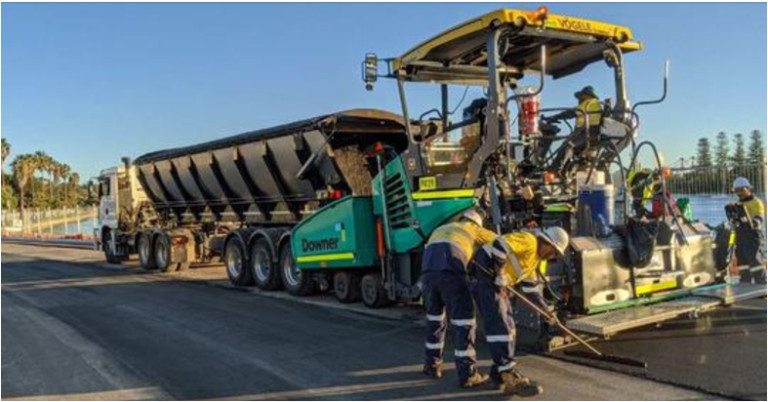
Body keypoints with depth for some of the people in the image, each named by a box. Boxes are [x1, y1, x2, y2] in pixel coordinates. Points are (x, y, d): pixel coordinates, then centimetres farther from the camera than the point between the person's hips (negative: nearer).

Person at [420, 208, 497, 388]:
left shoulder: (440, 230, 39)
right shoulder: (474, 229, 27)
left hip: (428, 272, 5)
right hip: (451, 272, -5)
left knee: (434, 318, 21)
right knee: (463, 322, 3)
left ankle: (432, 365, 29)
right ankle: (467, 374, 4)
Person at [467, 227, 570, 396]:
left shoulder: (536, 257, 21)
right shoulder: (529, 240, -11)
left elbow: (530, 285, 26)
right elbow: (500, 244, -27)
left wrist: (545, 308, 25)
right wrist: (499, 274, -22)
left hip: (496, 281, 11)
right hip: (484, 273, -11)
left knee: (507, 323, 12)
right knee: (499, 323, -16)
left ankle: (501, 370, 20)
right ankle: (509, 376, -20)